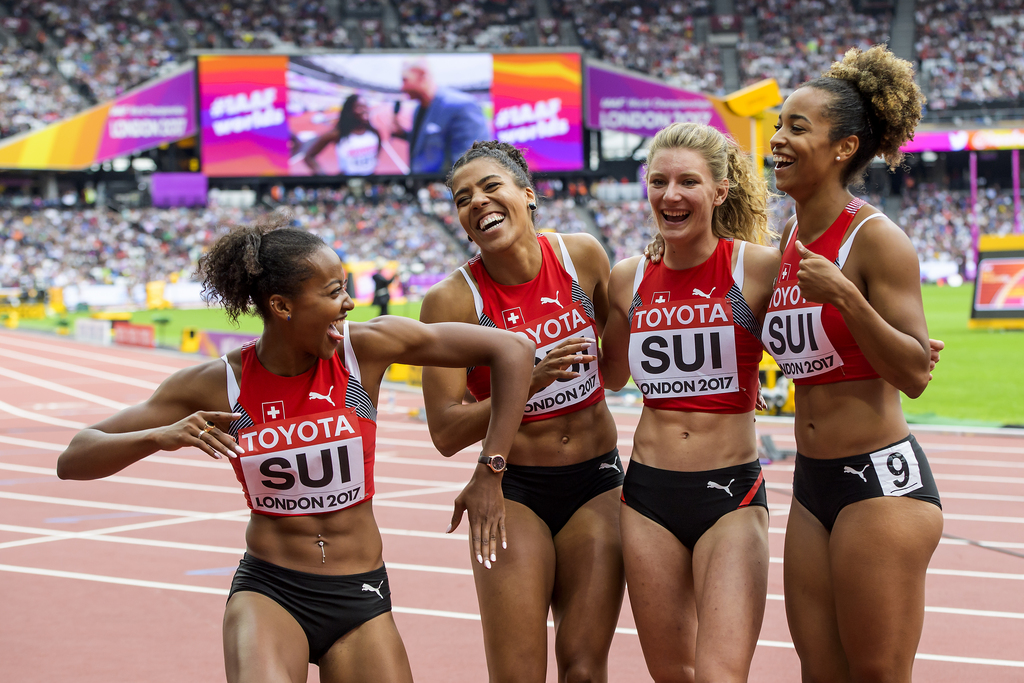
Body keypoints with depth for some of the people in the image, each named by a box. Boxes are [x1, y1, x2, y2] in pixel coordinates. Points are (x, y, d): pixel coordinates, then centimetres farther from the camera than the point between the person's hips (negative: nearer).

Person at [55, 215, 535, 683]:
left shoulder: (367, 347, -7)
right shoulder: (217, 385, -7)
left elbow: (511, 350, -3)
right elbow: (73, 461, -6)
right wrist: (160, 437, -25)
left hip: (361, 599, 2)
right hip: (267, 591, -2)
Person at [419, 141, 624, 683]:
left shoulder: (582, 256, -3)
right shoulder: (451, 300, -12)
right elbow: (446, 433, -13)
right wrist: (528, 381, -25)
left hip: (596, 483, 3)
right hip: (513, 494, -2)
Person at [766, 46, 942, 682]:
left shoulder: (876, 238, -12)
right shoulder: (788, 240, 10)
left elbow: (915, 375, -16)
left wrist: (845, 297, -24)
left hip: (881, 483, -8)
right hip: (811, 486, 8)